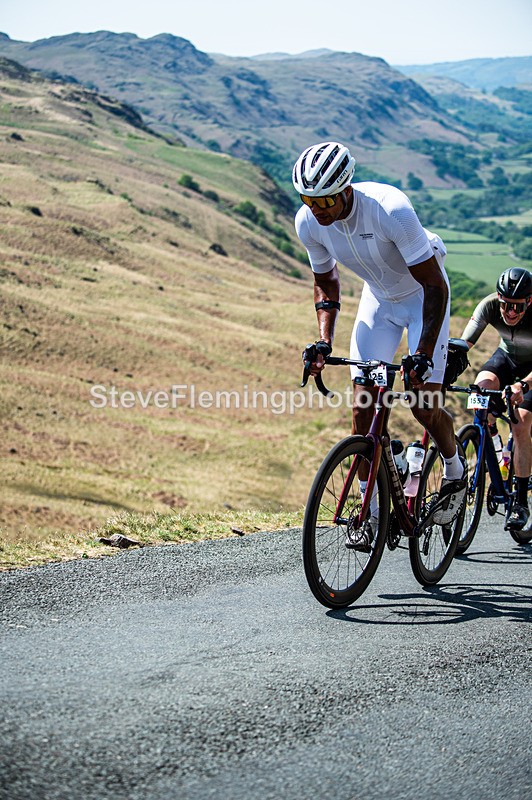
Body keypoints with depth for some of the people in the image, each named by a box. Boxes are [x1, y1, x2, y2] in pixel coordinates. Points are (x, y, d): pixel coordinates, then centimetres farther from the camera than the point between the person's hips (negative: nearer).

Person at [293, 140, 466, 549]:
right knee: (363, 405, -6)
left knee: (424, 403, -13)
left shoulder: (392, 209, -37)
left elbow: (435, 285, -32)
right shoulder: (308, 223, -20)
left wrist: (423, 353, -38)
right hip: (378, 297, 5)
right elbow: (326, 282, 0)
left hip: (423, 294, -4)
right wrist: (324, 341, -14)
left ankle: (456, 471, 19)